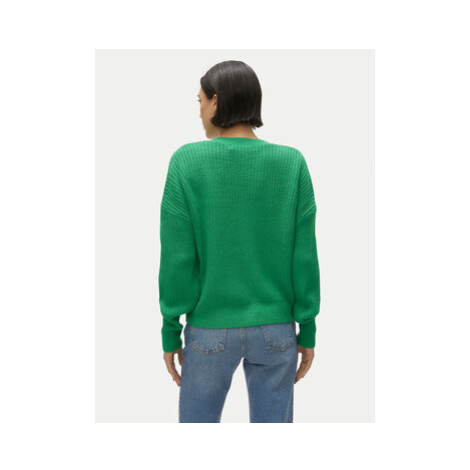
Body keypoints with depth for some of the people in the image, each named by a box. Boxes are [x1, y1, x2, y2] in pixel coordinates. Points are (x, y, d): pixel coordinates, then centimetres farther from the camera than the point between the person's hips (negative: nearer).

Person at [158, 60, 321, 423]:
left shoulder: (186, 162, -13)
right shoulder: (292, 164, -8)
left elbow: (177, 257, -12)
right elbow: (304, 257, -7)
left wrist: (170, 332, -1)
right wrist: (308, 331, 4)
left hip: (211, 329, -1)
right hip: (274, 328, 2)